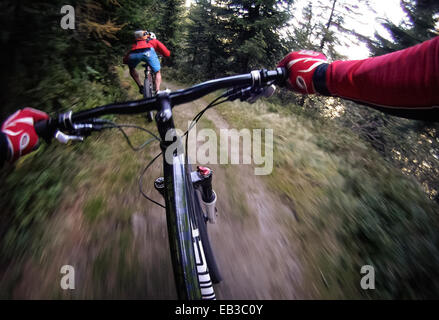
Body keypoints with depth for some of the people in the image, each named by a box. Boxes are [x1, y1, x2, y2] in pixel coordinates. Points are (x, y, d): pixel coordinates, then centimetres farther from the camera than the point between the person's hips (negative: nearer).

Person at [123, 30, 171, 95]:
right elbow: (167, 53, 24)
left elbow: (125, 60, 33)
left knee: (131, 69, 32)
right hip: (147, 52, -2)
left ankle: (140, 87, 21)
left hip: (133, 54, 3)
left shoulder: (135, 43, 41)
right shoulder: (154, 41, 36)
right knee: (157, 72, 17)